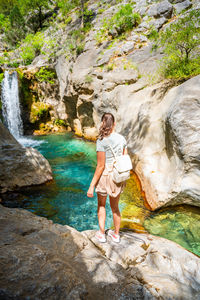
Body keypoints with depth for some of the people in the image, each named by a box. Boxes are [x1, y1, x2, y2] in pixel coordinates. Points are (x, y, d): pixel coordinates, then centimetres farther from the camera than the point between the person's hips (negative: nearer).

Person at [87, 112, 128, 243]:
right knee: (115, 207, 23)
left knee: (101, 205, 21)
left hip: (105, 176, -4)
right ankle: (116, 234, 38)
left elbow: (100, 166, -19)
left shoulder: (102, 141, -18)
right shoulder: (122, 138, -2)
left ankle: (101, 234, 31)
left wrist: (92, 186, -12)